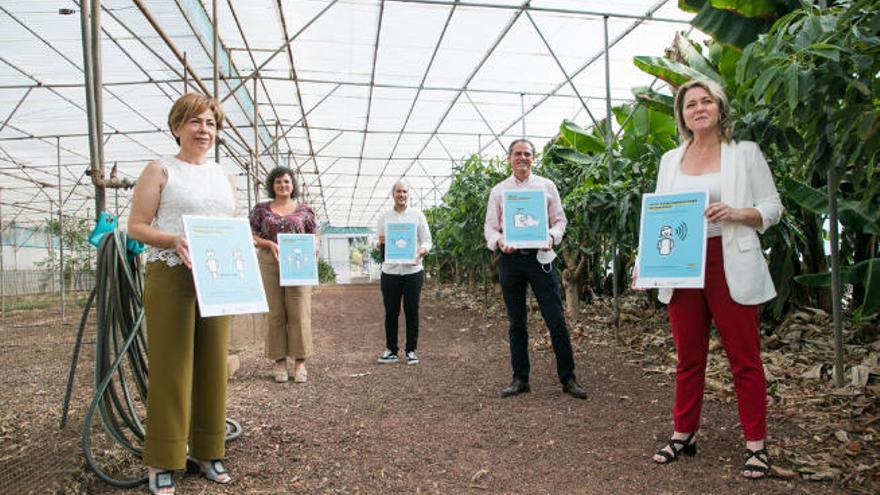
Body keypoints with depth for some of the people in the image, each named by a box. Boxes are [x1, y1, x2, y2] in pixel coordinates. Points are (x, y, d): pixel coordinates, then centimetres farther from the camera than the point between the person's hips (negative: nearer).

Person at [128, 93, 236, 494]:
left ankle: (207, 451, 21)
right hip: (171, 277, -5)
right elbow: (136, 226, -4)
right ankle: (160, 461, 11)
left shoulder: (223, 176, 16)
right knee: (170, 367, -2)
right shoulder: (160, 170, 1)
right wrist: (174, 240, -21)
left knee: (213, 365, 8)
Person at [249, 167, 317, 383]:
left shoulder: (304, 209, 10)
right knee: (275, 313, 2)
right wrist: (270, 244, -11)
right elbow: (251, 237, 7)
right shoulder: (261, 209, 10)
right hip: (269, 263, 1)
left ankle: (300, 362, 5)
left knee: (299, 312, -2)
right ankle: (280, 361, 10)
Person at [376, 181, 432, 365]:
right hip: (390, 271, 1)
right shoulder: (384, 218, 11)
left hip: (412, 270, -1)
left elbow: (427, 241, 3)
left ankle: (411, 350, 14)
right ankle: (391, 350, 15)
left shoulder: (418, 216, 6)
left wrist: (420, 251, -18)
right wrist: (381, 243, -11)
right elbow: (378, 245, 13)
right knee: (391, 312, 4)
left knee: (412, 312, 3)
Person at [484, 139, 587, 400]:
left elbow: (560, 220, 7)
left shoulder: (546, 186, 8)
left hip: (540, 257, -1)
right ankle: (520, 379, 19)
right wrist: (498, 241, -14)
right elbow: (490, 226, 7)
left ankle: (568, 378, 9)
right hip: (510, 259, 1)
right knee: (516, 323, 9)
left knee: (556, 320, -3)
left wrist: (552, 236, -14)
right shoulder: (498, 191, 9)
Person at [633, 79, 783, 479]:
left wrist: (735, 213, -17)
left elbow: (772, 207, 3)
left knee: (744, 359, 4)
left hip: (731, 269, -3)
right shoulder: (670, 160, 12)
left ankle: (756, 444, 18)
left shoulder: (745, 153, 3)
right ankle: (684, 434, 25)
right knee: (688, 358, 12)